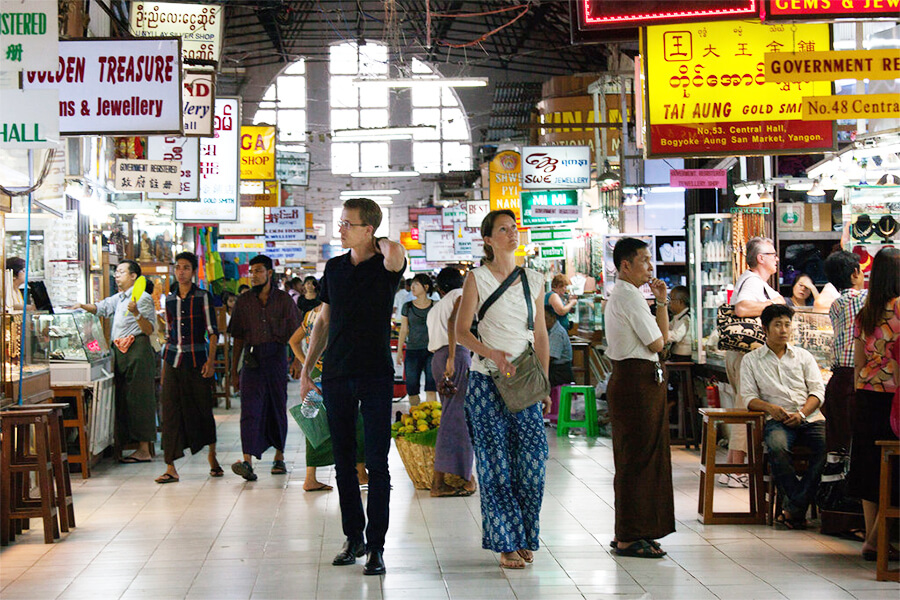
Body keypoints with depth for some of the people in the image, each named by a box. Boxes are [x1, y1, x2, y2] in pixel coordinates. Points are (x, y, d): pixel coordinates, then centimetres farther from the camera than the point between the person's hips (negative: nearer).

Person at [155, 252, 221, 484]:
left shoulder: (203, 297, -1)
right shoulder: (170, 300, 12)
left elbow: (212, 332, -3)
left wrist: (211, 360, -12)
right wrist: (164, 365, 14)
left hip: (196, 361, -3)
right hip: (174, 361, 3)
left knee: (203, 409, 5)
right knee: (170, 411, -4)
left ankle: (212, 456, 28)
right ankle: (171, 468, -4)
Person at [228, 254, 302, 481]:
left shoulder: (283, 299, 6)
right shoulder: (243, 301, 9)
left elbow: (294, 333, 6)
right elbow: (238, 337, 12)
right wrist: (233, 366, 9)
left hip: (276, 357, 0)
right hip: (252, 359, 0)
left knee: (278, 407, 8)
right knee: (250, 407, -12)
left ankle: (279, 456, 24)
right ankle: (247, 462, -22)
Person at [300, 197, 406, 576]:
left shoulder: (385, 266, -6)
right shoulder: (334, 267, 10)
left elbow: (396, 255, -32)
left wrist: (382, 244, -9)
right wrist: (307, 368, 14)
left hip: (375, 375, -5)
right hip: (336, 375, 5)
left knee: (377, 463, -3)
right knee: (343, 461, 10)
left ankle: (376, 546, 1)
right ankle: (353, 538, 20)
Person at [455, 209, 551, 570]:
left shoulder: (534, 280, 11)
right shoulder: (477, 278, 0)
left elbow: (541, 336, 13)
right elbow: (461, 331, -4)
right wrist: (492, 354, -20)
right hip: (487, 381, -3)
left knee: (533, 458, -2)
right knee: (496, 462, -2)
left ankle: (525, 541, 14)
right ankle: (506, 545, 7)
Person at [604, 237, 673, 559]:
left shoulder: (618, 295, 18)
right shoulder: (630, 296, -14)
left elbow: (661, 337, 19)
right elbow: (657, 343, -13)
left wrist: (661, 302, 10)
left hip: (630, 380, 11)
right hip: (639, 381, -11)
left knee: (634, 458, 14)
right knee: (638, 459, -7)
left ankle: (628, 533, 20)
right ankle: (630, 538, -3)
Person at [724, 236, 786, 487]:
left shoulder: (748, 280, 19)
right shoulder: (753, 282, -14)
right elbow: (742, 308, -32)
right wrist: (772, 303, -20)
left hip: (740, 352, 11)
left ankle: (731, 466, 18)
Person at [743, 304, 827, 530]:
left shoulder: (803, 356, 19)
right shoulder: (751, 360, 14)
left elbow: (818, 390, 10)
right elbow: (748, 397, 6)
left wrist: (802, 413, -9)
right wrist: (769, 407, -15)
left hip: (809, 417, 2)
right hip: (777, 420, -2)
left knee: (829, 444, -31)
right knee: (777, 446, -37)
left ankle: (794, 507, -30)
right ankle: (801, 508, -30)